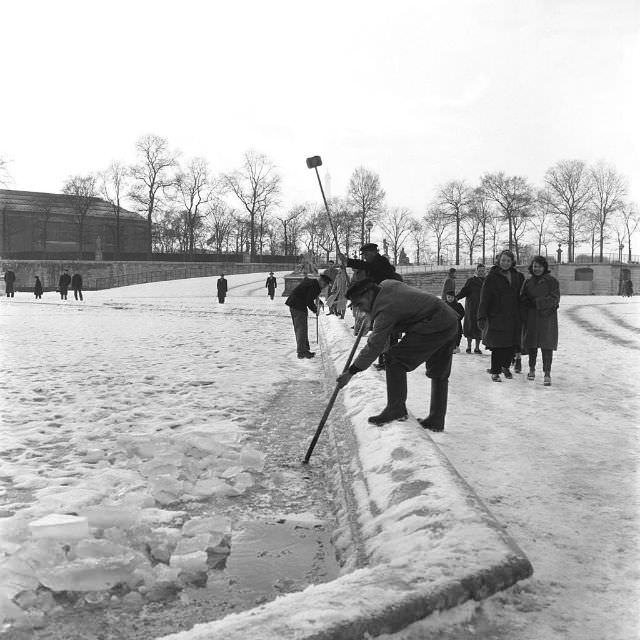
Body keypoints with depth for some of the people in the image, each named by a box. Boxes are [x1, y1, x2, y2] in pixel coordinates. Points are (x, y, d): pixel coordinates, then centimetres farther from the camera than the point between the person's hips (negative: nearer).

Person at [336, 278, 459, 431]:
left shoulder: (385, 310, -18)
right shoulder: (386, 284, 9)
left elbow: (374, 346, -20)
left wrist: (351, 372, -17)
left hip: (433, 329, -11)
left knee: (394, 360, -6)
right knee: (439, 374, 17)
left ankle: (396, 409, -2)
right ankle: (436, 420, 26)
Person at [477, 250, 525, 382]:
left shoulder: (516, 276, 10)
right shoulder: (492, 277, -5)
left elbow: (519, 295, 25)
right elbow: (484, 298, -9)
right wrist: (482, 317, -13)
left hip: (513, 317, 5)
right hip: (496, 317, -5)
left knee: (512, 345, 6)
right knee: (498, 346, -3)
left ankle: (505, 366, 30)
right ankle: (495, 372, 10)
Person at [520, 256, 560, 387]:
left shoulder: (551, 281, 0)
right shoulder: (528, 282, 11)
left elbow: (555, 298, -8)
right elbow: (522, 298, 6)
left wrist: (537, 302, -14)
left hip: (547, 317, -3)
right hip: (531, 317, 3)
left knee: (546, 344, -8)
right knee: (532, 343, 9)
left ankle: (547, 374, -7)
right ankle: (532, 369, 26)